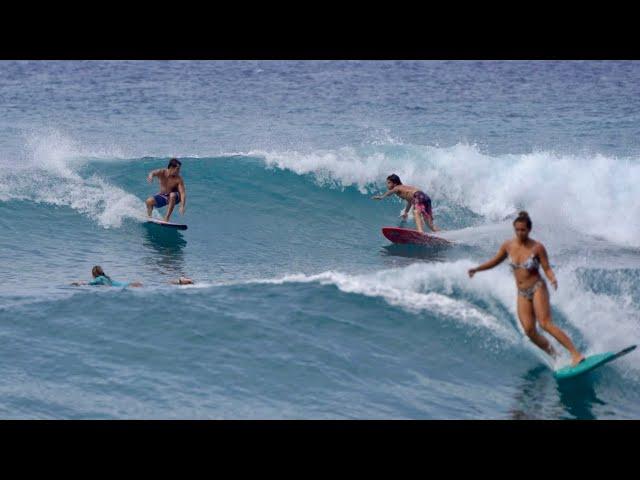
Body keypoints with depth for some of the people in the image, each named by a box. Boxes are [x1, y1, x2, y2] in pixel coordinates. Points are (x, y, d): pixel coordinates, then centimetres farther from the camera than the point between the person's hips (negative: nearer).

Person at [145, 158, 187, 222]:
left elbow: (182, 193, -28)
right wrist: (151, 175, -62)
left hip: (173, 198, -2)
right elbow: (154, 173, -36)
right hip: (162, 197, 2)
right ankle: (149, 217, 3)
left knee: (172, 195, -36)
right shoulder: (162, 172, -15)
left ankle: (167, 218, -30)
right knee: (149, 201, -22)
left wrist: (182, 206, -42)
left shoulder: (178, 179, -21)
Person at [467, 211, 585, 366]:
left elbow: (547, 268, -8)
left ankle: (576, 354, -21)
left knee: (545, 324, -20)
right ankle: (555, 355, 7)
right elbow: (495, 261, 17)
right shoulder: (508, 246, 1)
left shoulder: (537, 247, -12)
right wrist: (477, 269, 11)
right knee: (530, 331, -7)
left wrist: (553, 279, -29)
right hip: (522, 294, 5)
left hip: (537, 288, -5)